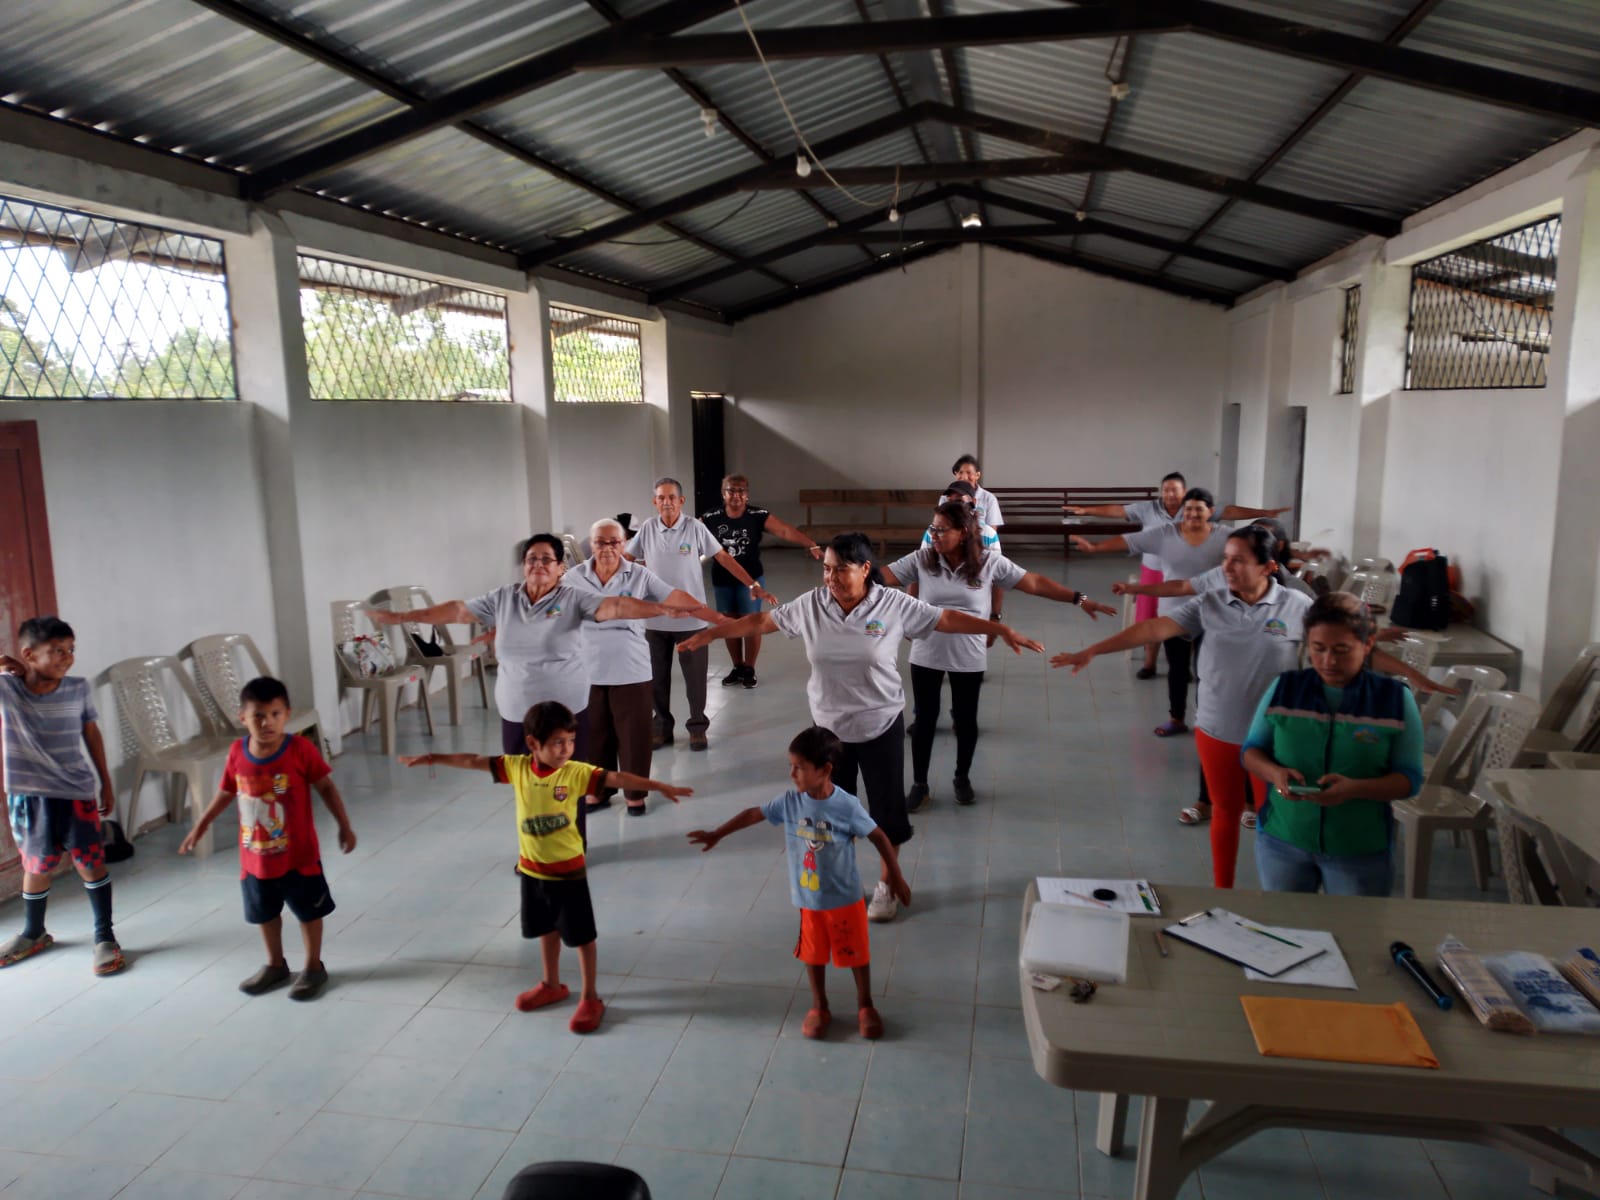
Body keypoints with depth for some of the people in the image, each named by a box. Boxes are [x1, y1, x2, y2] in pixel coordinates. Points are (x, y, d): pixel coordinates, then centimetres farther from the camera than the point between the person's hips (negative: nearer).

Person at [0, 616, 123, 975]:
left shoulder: (78, 689, -8)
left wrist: (105, 783, 8)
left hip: (76, 793, 0)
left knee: (91, 865, 5)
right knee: (36, 868, 16)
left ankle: (105, 937, 17)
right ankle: (33, 934, 39)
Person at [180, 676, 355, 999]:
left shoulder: (301, 749, -19)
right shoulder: (237, 753, -8)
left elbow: (326, 787, -11)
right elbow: (225, 794, 8)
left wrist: (344, 826, -11)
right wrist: (199, 827, 15)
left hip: (298, 854, -4)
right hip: (255, 857, 4)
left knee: (308, 911, 12)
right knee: (265, 913, 22)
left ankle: (314, 967, 30)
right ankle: (275, 965, 42)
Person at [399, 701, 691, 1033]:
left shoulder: (576, 773, -20)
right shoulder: (517, 767, -10)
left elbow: (615, 777, -29)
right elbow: (474, 761, -1)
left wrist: (659, 786, -38)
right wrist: (432, 758, 3)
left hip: (568, 871, -4)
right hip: (532, 869, 4)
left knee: (581, 934, 7)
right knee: (546, 929, 23)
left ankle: (590, 998, 21)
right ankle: (552, 985, 42)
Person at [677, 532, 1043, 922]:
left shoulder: (894, 604, -14)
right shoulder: (809, 605, -9)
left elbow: (947, 619, -9)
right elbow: (761, 621, 1)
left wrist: (1001, 629, -13)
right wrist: (709, 634, 3)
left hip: (881, 727, -2)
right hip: (829, 728, 2)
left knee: (887, 809, 11)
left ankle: (887, 886, 34)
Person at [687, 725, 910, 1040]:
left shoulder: (847, 806, -23)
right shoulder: (790, 802, -13)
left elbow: (879, 838, -13)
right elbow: (753, 814, -1)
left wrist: (897, 878, -7)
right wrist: (716, 834, 4)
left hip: (845, 899, -3)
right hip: (809, 900, 3)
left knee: (857, 954, 14)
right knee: (813, 955, 18)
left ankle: (865, 1006, 37)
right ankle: (819, 1008, 39)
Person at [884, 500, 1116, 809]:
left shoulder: (989, 561, -10)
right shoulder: (921, 560, -8)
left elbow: (1034, 583, -8)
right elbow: (882, 577, -9)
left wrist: (1079, 599, -11)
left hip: (968, 657, 0)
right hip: (926, 655, 1)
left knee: (966, 719, 13)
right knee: (925, 719, 10)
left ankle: (962, 778, 36)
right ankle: (919, 784, 26)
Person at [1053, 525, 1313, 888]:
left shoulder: (1297, 607, -10)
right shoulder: (1209, 605, -7)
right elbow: (1154, 628, -12)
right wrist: (1091, 651, -17)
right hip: (1216, 732, 2)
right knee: (1226, 812, 17)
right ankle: (1222, 891, 33)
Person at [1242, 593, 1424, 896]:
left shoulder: (1395, 699, -7)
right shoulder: (1284, 688, -3)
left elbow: (1409, 779, -7)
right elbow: (1251, 751, 3)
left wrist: (1355, 788, -26)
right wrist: (1274, 772, -20)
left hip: (1362, 851, -1)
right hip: (1282, 840, 1)